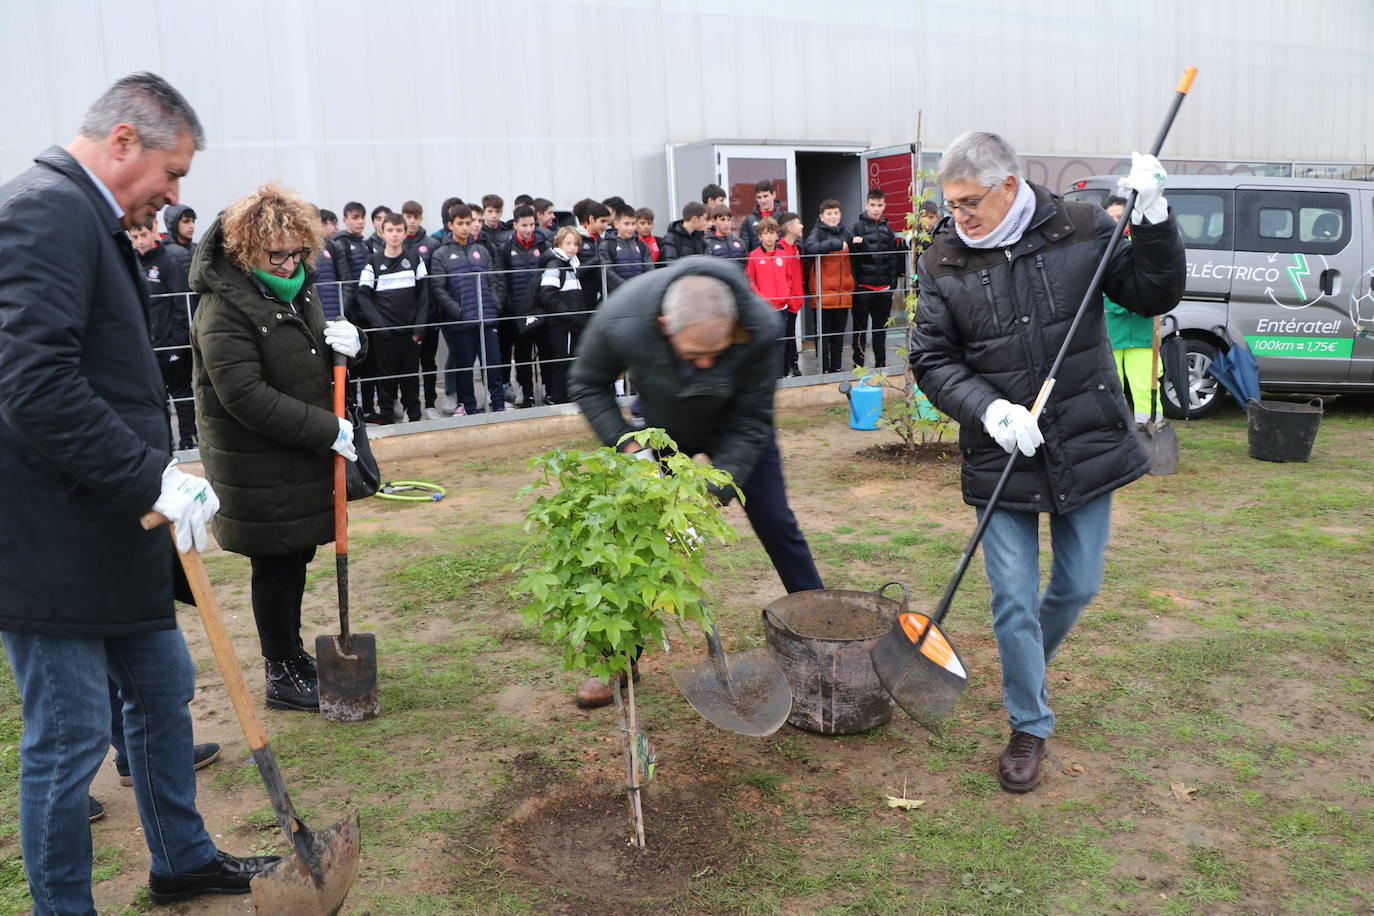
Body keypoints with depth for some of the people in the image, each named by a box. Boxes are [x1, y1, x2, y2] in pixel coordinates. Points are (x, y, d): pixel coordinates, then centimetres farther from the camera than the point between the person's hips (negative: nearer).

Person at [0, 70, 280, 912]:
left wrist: (159, 475, 16)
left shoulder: (87, 219, 16)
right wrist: (154, 479, -24)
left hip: (110, 531, 11)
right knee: (69, 739, 2)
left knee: (164, 689, 20)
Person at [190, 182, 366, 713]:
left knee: (296, 558, 18)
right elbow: (246, 396, -25)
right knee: (276, 566, 3)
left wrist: (347, 343, -5)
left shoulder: (296, 288, 8)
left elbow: (315, 362, 20)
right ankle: (282, 675, 18)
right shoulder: (224, 309, -19)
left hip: (304, 459, 8)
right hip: (258, 466, -8)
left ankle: (292, 654, 34)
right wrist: (326, 429, -24)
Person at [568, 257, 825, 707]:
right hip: (660, 428, 0)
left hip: (734, 427, 0)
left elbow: (751, 422, -25)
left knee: (777, 524, 3)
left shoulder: (760, 328, -37)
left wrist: (714, 492, -32)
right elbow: (588, 385, -15)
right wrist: (627, 444, -27)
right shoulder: (620, 320, -37)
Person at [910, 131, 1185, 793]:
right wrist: (989, 409, -18)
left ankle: (1030, 663, 46)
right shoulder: (944, 265, -3)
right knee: (1014, 600, 4)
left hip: (1086, 446, 1)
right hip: (1000, 458, -1)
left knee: (1077, 586, 14)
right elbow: (932, 361, -2)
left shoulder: (1081, 231, -3)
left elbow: (1155, 295, 3)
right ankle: (1028, 726, 23)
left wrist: (1153, 221, -13)